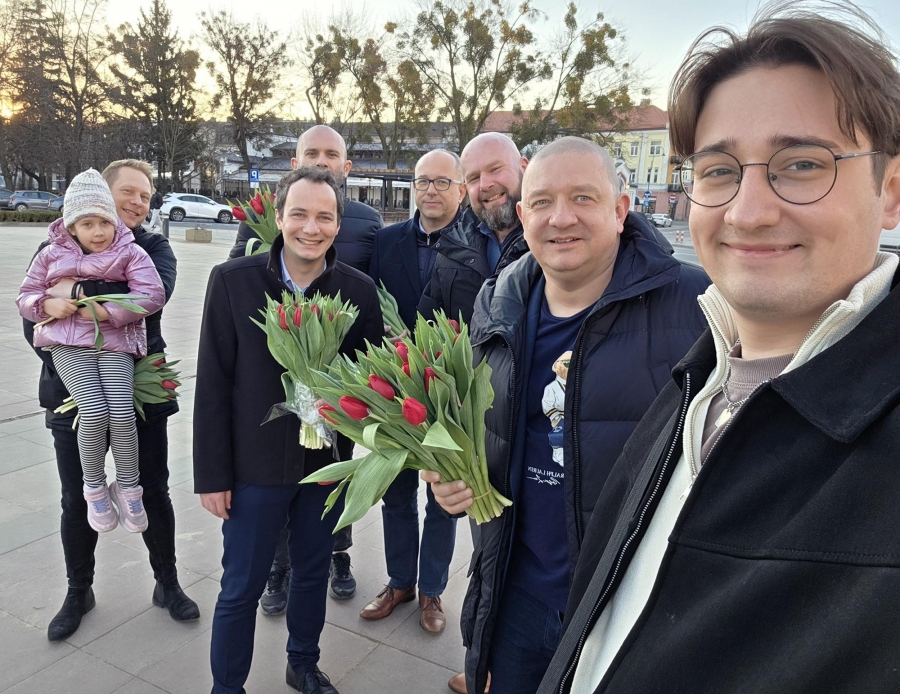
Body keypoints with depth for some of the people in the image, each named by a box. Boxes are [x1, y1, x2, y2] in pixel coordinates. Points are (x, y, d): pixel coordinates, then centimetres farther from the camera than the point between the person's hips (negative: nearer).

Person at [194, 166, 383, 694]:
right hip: (256, 465, -2)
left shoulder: (359, 288, -7)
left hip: (328, 462, 2)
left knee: (314, 574, 22)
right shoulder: (232, 280, -10)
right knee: (241, 589, 13)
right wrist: (213, 474, -8)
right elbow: (214, 383, -9)